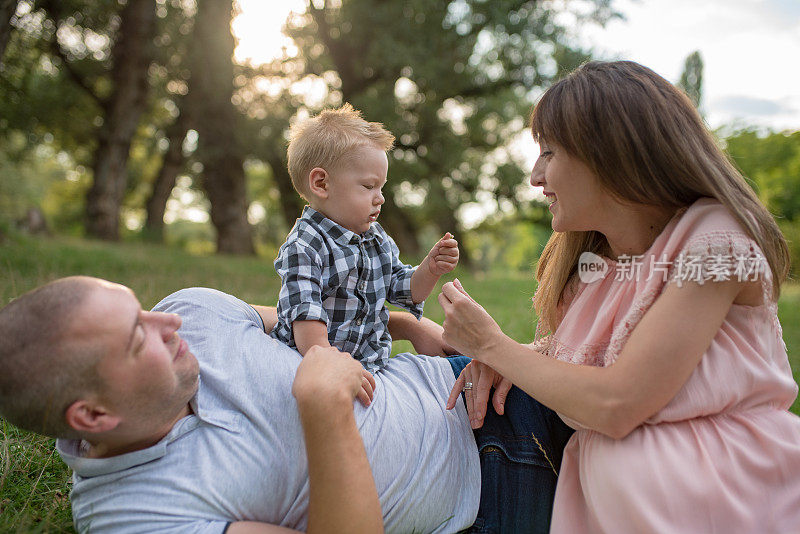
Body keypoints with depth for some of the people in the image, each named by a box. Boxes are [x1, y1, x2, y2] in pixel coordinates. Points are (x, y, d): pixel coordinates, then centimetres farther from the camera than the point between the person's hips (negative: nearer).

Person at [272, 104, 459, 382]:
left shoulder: (377, 237, 9)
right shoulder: (304, 247, -15)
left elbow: (404, 290, 17)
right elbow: (305, 319, -23)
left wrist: (430, 269, -2)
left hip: (372, 362, 6)